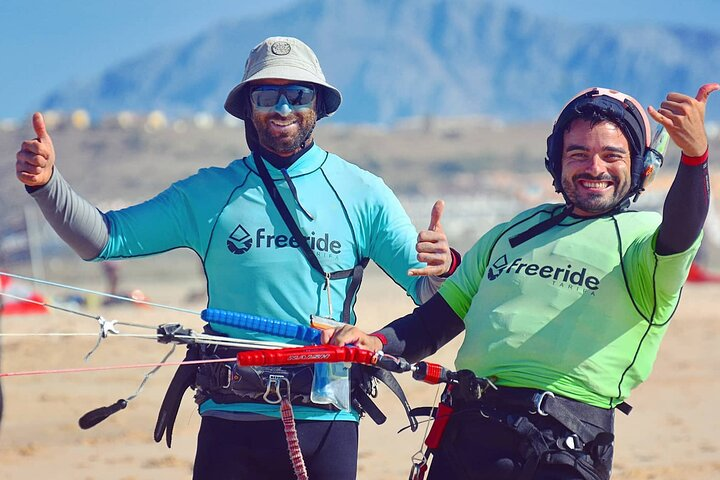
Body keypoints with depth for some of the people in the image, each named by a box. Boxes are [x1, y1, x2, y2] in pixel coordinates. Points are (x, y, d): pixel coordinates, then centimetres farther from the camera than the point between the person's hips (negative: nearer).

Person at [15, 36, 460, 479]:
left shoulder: (362, 192, 7)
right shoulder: (207, 193, 9)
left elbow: (428, 293, 5)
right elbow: (103, 238, 9)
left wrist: (441, 267, -18)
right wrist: (46, 181, -7)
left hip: (327, 422, 0)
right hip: (232, 422, 0)